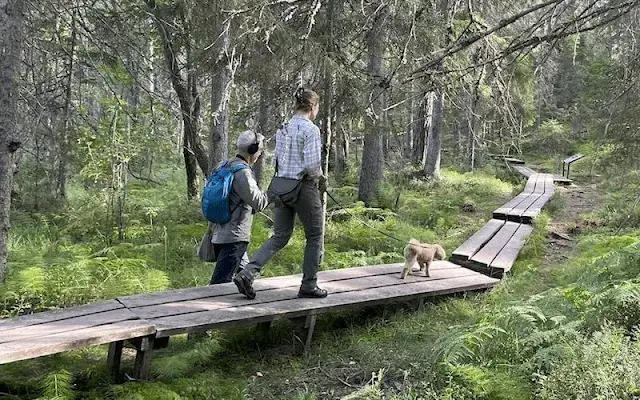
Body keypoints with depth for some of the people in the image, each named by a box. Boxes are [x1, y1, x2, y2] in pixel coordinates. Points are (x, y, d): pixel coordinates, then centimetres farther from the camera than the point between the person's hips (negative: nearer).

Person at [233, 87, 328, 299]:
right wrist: (319, 176, 2)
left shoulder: (282, 129, 9)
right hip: (303, 188, -7)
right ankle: (308, 285, 18)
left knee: (279, 236, 12)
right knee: (314, 236, 12)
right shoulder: (311, 130, -13)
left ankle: (246, 274, -3)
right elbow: (312, 164, -21)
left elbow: (279, 160, 12)